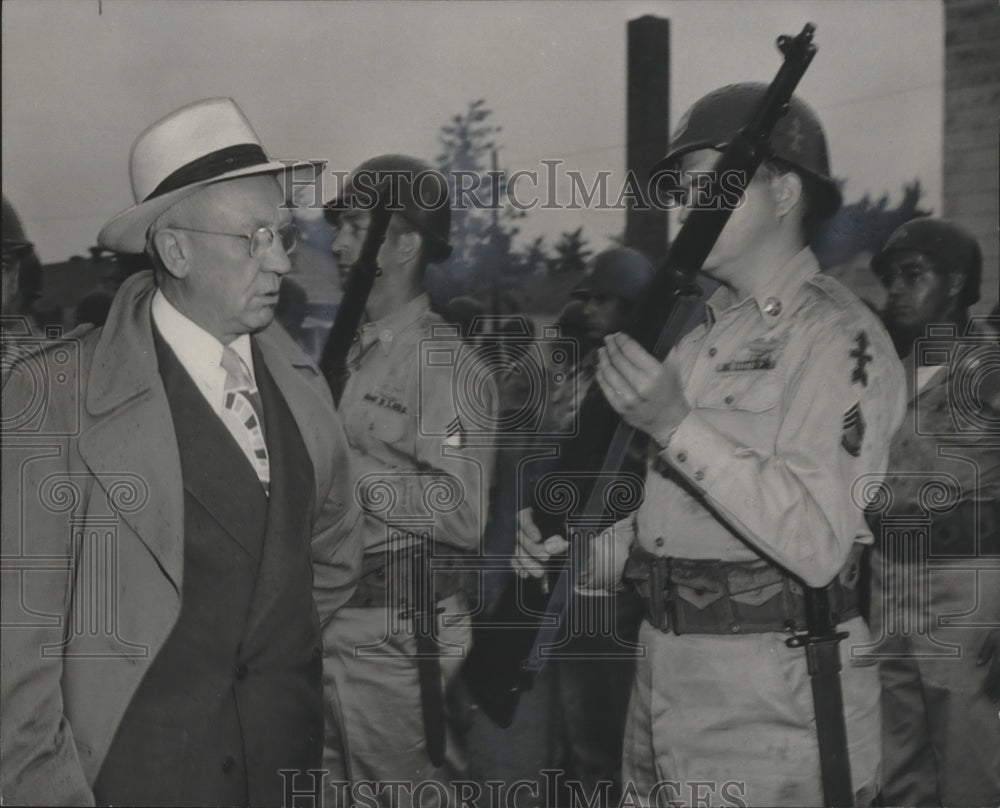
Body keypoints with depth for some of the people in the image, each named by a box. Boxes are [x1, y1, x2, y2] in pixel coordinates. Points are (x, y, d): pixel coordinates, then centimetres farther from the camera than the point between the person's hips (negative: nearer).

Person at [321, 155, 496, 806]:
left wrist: (345, 466, -19)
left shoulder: (447, 364, -12)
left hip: (397, 631, -8)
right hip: (329, 618, 8)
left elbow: (462, 514, -23)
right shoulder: (351, 353, 14)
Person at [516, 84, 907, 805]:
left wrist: (677, 425, -28)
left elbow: (818, 544, -24)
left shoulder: (837, 337, -13)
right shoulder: (704, 334, 13)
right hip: (667, 688, 8)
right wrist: (583, 555, 2)